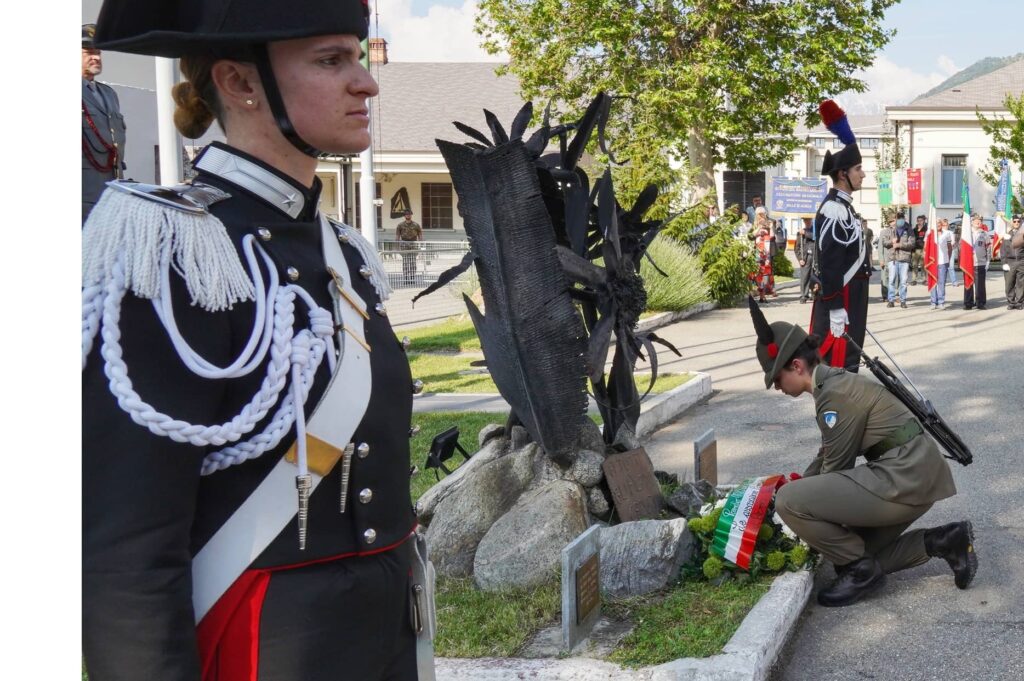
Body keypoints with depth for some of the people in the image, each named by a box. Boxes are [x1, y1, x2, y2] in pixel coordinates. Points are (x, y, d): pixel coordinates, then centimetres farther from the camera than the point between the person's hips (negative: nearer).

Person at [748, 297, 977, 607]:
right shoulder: (835, 381, 14)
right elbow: (828, 455, 25)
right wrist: (800, 487, 24)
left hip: (904, 479, -10)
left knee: (789, 500, -17)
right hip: (915, 474, 10)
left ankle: (860, 569, -2)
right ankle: (946, 542, 15)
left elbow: (836, 466, -10)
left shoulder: (836, 394, -17)